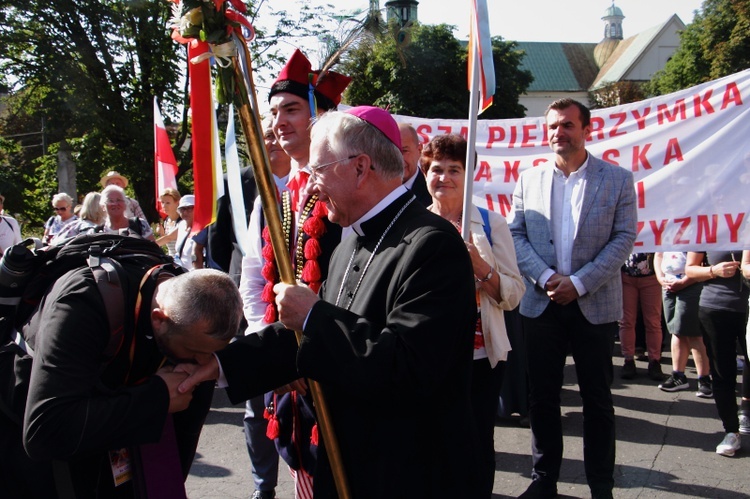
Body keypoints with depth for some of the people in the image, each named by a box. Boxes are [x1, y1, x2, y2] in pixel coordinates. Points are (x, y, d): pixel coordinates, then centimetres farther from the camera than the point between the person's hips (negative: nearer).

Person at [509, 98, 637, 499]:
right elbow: (516, 234, 3)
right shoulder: (529, 179, 6)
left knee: (597, 399, 8)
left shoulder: (617, 179, 0)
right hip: (541, 303, 2)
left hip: (595, 306, -2)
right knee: (541, 398, 9)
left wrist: (579, 283, -14)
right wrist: (545, 277, -12)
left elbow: (624, 238, -6)